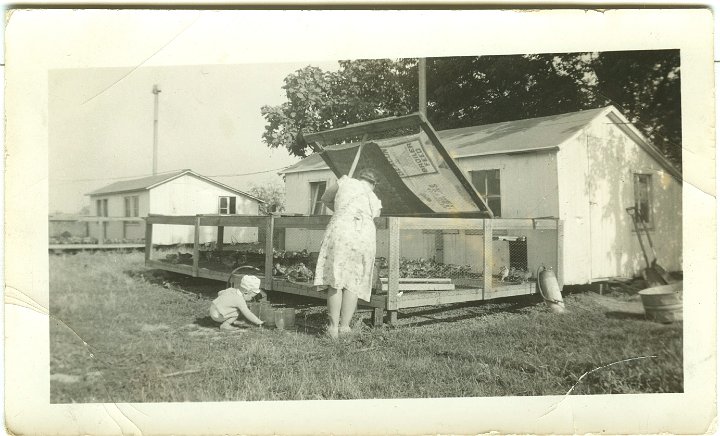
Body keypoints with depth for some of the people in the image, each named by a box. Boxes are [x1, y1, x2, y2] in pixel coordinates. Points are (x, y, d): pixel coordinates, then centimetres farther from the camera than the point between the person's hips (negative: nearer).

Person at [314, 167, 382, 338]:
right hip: (365, 236, 2)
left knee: (335, 280, 4)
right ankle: (344, 326, 8)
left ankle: (334, 326, 4)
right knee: (354, 282, 9)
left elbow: (326, 198, 32)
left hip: (340, 230, -2)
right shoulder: (375, 201, 24)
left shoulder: (346, 182, 20)